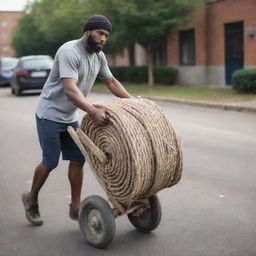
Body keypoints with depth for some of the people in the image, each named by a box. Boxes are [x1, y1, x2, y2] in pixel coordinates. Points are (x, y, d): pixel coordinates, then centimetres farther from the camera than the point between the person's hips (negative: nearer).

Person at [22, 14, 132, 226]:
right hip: (50, 115, -8)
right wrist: (94, 111, -51)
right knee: (51, 162, -1)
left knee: (78, 159, 3)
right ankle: (31, 199, 24)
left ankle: (76, 208, 12)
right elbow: (70, 90, -38)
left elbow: (111, 82, 14)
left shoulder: (99, 56, 3)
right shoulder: (69, 52, -25)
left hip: (70, 117, 8)